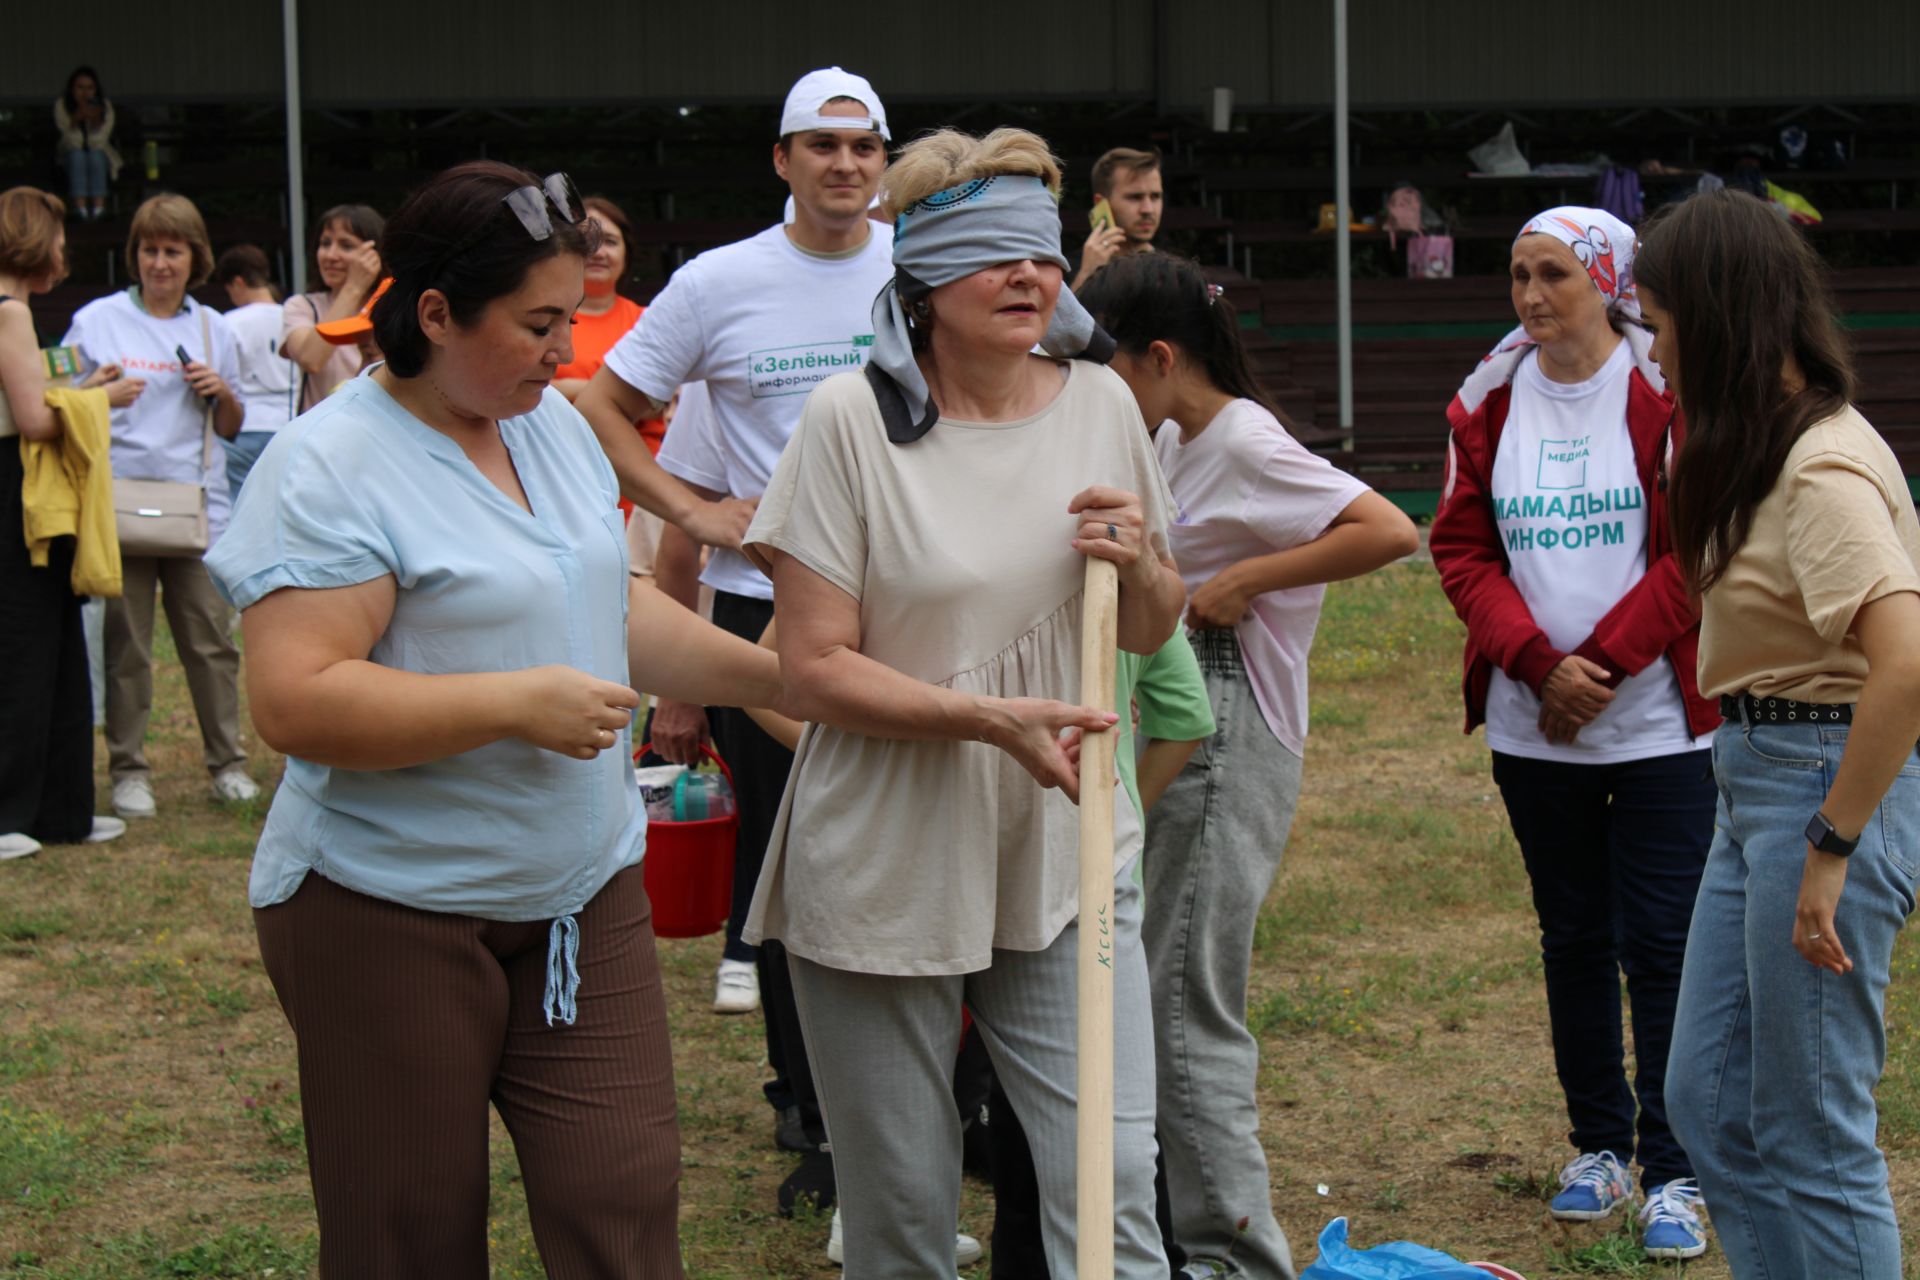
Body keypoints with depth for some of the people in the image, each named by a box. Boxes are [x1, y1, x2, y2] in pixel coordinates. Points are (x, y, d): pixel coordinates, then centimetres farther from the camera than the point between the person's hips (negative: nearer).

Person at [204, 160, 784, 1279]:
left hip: (585, 892, 7)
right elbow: (296, 703, -24)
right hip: (393, 914, -6)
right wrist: (520, 703, -23)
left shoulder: (554, 423, 9)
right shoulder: (333, 466, -17)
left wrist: (778, 674, 9)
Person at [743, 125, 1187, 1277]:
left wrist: (1140, 564, -8)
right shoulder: (852, 422, -10)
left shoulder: (1101, 403, 4)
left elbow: (1153, 634, 15)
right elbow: (815, 671, -12)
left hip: (1062, 862, 3)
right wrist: (992, 720, -24)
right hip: (884, 873, -3)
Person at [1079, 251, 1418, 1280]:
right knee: (1150, 994, 14)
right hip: (1168, 738, 10)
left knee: (1188, 1010, -7)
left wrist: (1243, 581, -23)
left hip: (1228, 743, -10)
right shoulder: (1173, 443, 13)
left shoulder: (1246, 445, -15)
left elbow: (1391, 532, -27)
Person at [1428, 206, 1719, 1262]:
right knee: (1573, 938, 13)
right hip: (1533, 728, 4)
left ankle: (1674, 1174, 5)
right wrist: (1538, 660, -11)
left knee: (1660, 944, -4)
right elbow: (1461, 549, 4)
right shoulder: (1489, 403, 6)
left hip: (1657, 722, -4)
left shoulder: (1669, 395, -7)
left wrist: (1603, 661, -13)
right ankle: (1599, 1145, 26)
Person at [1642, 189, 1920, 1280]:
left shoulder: (1825, 465, -19)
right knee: (1708, 1102, 16)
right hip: (1754, 780, 10)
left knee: (1812, 1136, 0)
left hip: (1826, 778, -10)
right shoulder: (1764, 445, 12)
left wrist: (1830, 847, -25)